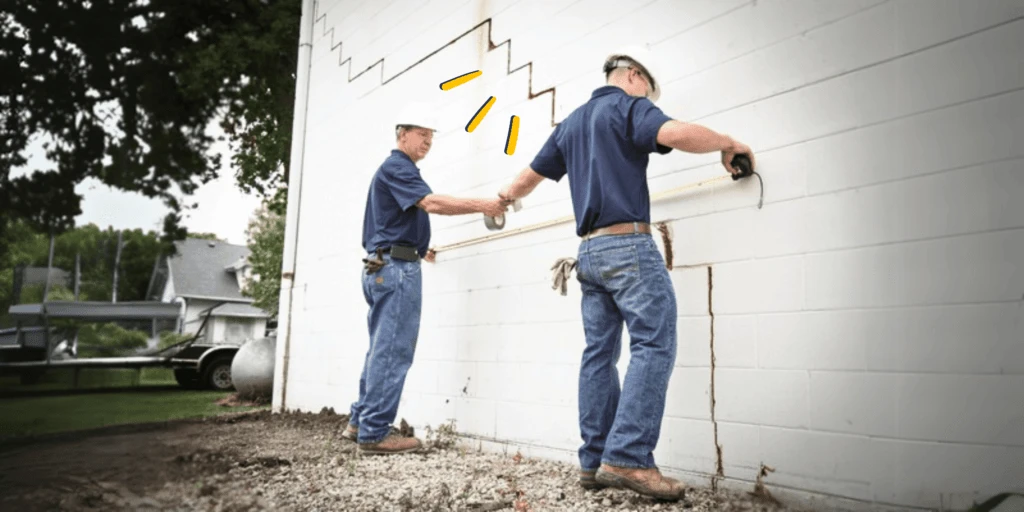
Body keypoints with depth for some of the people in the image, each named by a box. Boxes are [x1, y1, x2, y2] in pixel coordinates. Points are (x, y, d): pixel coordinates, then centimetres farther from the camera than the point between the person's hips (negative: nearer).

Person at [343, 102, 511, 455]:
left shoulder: (398, 170, 25)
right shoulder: (397, 167, -7)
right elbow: (431, 203, -23)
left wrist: (417, 249, 32)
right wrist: (481, 206, -27)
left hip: (383, 267, 11)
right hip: (396, 267, -11)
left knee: (382, 349, 12)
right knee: (393, 351, -9)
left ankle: (361, 423, 17)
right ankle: (374, 433, -5)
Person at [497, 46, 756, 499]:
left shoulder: (571, 123, 22)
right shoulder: (628, 107, -1)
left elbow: (529, 176, 30)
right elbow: (678, 134, -21)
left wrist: (508, 195, 51)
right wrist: (727, 144, -3)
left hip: (589, 251, 8)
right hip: (628, 245, -8)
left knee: (599, 353, 8)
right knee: (653, 346, -9)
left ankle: (595, 461, 11)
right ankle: (628, 458, -15)